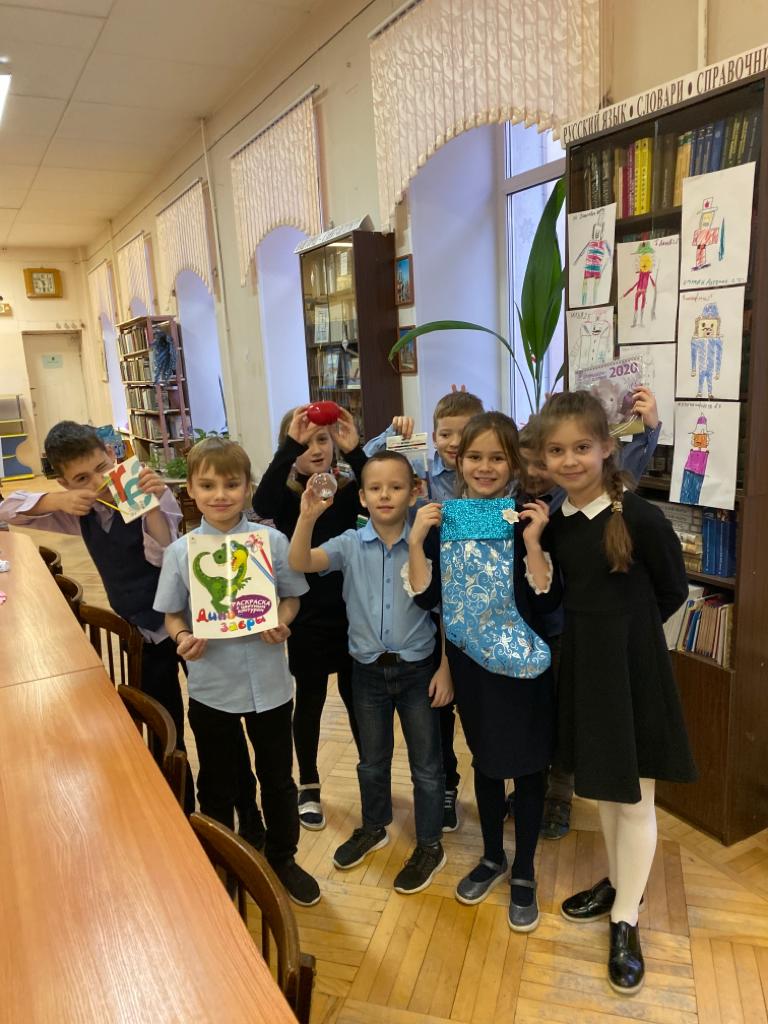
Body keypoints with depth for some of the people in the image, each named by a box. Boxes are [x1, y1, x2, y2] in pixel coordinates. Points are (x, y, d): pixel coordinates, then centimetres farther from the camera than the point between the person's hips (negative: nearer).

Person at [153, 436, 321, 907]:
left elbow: (292, 596, 0)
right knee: (217, 785, 20)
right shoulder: (181, 552, -8)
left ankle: (283, 858, 43)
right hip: (211, 684, 0)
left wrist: (282, 621, -20)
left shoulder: (273, 541, -9)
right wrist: (182, 638, -20)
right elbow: (172, 613, 0)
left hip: (270, 682, 0)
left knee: (278, 778, 18)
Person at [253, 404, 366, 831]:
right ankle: (308, 786, 33)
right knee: (310, 699, 13)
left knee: (355, 695, 15)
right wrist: (291, 445, -36)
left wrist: (355, 451, -31)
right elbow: (262, 505, -32)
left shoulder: (348, 489, -3)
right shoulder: (286, 495, -8)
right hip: (307, 613, -1)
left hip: (351, 609, 2)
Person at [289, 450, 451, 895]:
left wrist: (445, 668, -7)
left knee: (426, 762, 12)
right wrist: (309, 517, -37)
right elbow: (301, 563, -22)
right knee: (372, 758, 22)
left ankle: (430, 845, 33)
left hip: (417, 667, -2)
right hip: (368, 669, 3)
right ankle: (374, 827, 46)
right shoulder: (350, 545, -7)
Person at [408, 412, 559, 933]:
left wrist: (532, 541, -26)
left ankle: (524, 874, 33)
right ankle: (493, 858, 42)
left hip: (522, 661, -3)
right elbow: (426, 596, -6)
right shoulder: (442, 519, -3)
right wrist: (416, 540, -16)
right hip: (469, 660, 3)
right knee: (484, 758, 20)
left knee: (526, 765, 11)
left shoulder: (529, 518, -11)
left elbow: (548, 600, -16)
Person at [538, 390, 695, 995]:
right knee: (602, 790, 22)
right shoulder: (553, 521, -3)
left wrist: (625, 631, -2)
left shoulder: (642, 519, -19)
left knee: (634, 800, 10)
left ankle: (626, 922, 29)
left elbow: (672, 592, -6)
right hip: (582, 668, 5)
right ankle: (617, 883, 45)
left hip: (634, 670, -5)